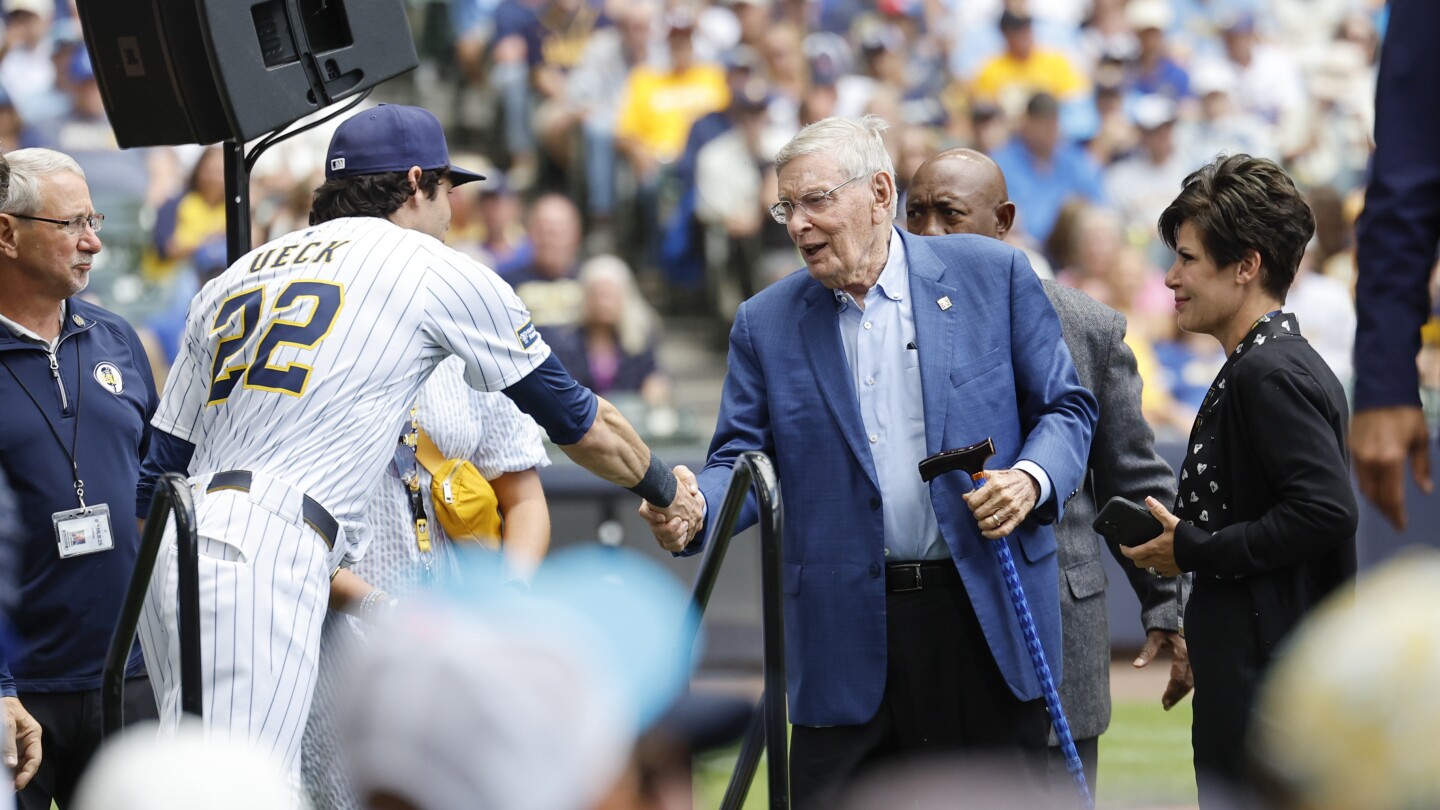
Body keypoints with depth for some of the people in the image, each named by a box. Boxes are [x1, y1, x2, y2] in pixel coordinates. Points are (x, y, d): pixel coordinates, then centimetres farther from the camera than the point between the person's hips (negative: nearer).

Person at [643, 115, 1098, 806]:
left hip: (989, 616, -1)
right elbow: (742, 458, 6)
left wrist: (1033, 479, -14)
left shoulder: (992, 276, 2)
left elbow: (1066, 407, 7)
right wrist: (695, 510, -16)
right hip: (847, 637, 1)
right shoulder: (765, 323, 7)